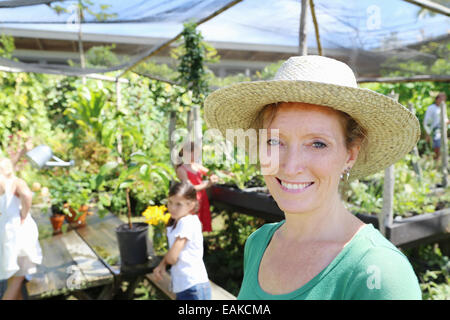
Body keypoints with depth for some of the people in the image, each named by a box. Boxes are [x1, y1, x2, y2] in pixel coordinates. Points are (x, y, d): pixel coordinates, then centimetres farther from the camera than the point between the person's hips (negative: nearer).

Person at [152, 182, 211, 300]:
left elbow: (172, 257, -20)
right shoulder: (177, 222, 10)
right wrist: (162, 265, -5)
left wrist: (163, 262, 2)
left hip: (194, 289, -9)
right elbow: (170, 256, 15)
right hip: (183, 288, 10)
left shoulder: (187, 223, -19)